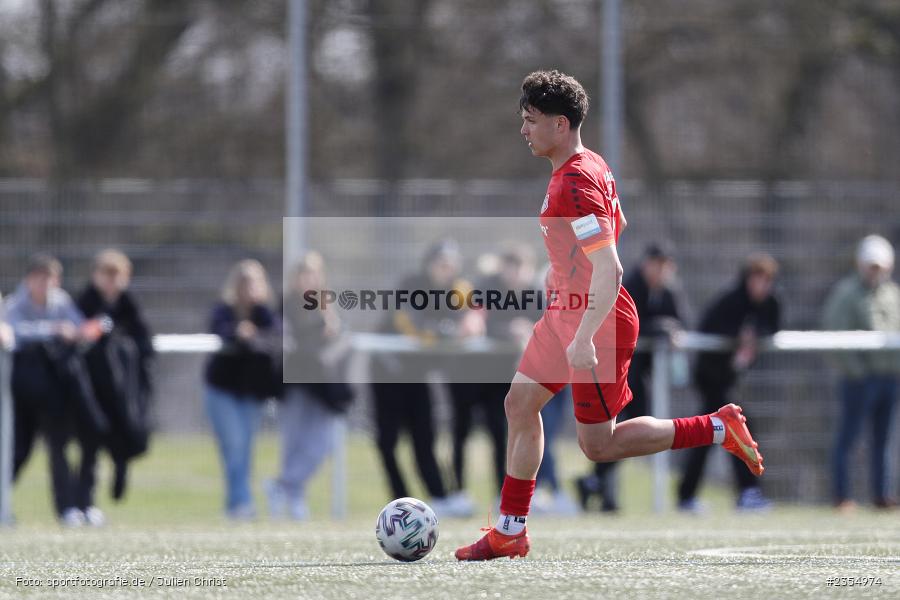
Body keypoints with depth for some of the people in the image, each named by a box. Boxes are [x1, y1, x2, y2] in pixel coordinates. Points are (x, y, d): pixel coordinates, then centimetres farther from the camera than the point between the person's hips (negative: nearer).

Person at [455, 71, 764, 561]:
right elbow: (617, 224, 24)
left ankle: (718, 428, 6)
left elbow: (609, 271, -29)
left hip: (595, 324, -10)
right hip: (565, 314, 10)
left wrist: (584, 339, -32)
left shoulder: (575, 183, -24)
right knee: (519, 404, 10)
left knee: (597, 444, -1)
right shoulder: (592, 165, 7)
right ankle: (510, 532, 16)